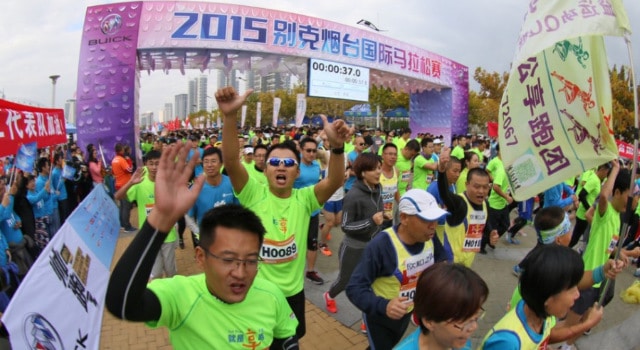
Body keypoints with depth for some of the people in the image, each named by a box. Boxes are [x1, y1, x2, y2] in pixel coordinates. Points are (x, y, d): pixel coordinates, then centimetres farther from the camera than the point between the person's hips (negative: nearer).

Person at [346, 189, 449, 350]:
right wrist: (383, 306, -47)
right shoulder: (381, 245, -35)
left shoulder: (428, 238, -13)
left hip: (407, 314, 7)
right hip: (380, 317, -7)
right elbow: (354, 288, -33)